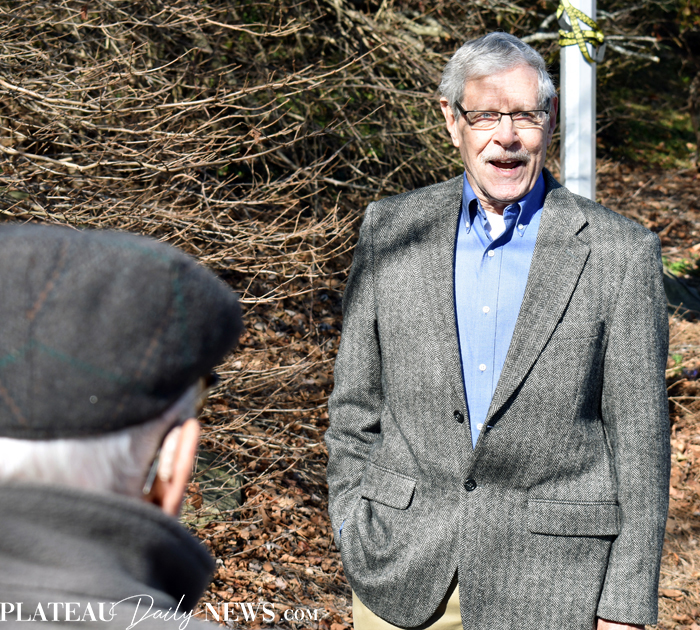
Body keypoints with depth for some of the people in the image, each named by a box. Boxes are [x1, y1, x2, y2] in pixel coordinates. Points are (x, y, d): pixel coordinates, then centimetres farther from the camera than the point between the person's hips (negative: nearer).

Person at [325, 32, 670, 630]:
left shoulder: (620, 253, -6)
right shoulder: (391, 229, 2)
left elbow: (639, 439, -4)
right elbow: (356, 400, 8)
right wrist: (353, 536, 3)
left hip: (548, 575, -2)